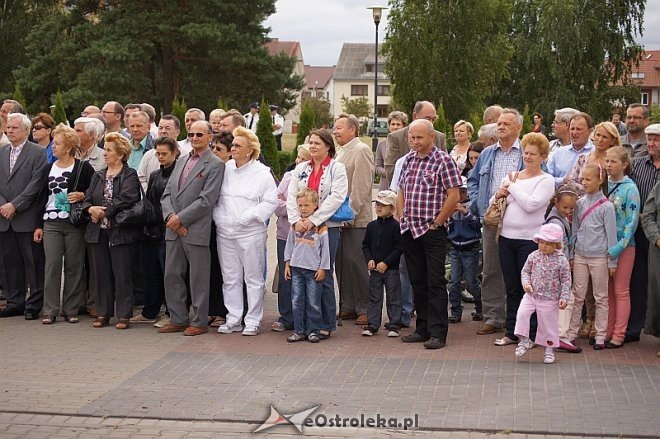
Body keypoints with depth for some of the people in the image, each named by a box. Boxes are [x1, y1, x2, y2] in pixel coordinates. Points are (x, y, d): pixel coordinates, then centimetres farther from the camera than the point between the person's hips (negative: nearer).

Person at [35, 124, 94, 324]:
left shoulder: (84, 168, -1)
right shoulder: (49, 169, 12)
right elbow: (42, 197, 14)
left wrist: (82, 196, -16)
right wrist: (38, 225, 10)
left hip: (75, 223, -3)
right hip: (51, 223, 3)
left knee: (74, 267, 1)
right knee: (52, 265, -3)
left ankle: (71, 309, 10)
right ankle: (50, 310, 2)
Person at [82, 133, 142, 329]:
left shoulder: (130, 175, -3)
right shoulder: (98, 176, 17)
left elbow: (126, 199, -17)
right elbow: (87, 199, 9)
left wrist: (104, 210, -15)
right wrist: (91, 209, -13)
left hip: (120, 232, -6)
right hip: (98, 232, 6)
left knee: (122, 274, -1)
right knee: (101, 274, 9)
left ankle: (123, 315, 5)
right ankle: (103, 313, 17)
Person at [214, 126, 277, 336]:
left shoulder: (262, 173, -4)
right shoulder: (224, 169, 10)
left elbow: (271, 201, -8)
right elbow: (214, 197, 15)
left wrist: (247, 217, -14)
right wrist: (218, 217, 0)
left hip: (250, 232, -5)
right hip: (225, 232, 5)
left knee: (253, 278, 1)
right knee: (230, 278, 9)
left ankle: (253, 321, 9)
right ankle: (233, 319, 18)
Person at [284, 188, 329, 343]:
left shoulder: (320, 227, -5)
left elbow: (325, 249, -3)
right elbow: (289, 244, 13)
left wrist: (323, 268, -4)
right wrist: (287, 263, 10)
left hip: (313, 270, -4)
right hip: (296, 268, 4)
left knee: (313, 303, 1)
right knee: (296, 301, 4)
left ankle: (313, 331, 11)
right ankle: (298, 331, 11)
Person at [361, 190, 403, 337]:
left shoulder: (395, 226, -8)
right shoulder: (371, 226, 7)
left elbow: (399, 248, -10)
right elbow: (365, 245, 11)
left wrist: (386, 263, -16)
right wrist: (369, 260, -6)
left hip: (391, 269, -4)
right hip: (374, 268, 4)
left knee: (393, 298, 3)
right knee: (374, 298, 8)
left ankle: (394, 326, 10)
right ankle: (372, 325, 13)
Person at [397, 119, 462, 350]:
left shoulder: (443, 160, -8)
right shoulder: (408, 160, 13)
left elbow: (453, 196, -13)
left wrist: (437, 222, -12)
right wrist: (402, 217, 9)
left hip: (433, 231, -7)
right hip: (410, 230, 7)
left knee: (435, 282, -4)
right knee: (417, 281, 11)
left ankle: (438, 333, -1)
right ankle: (422, 329, 20)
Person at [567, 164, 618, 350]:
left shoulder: (606, 206, -6)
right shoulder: (580, 203, 6)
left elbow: (611, 235, -4)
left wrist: (612, 262, -4)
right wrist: (571, 255, 11)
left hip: (599, 257, -4)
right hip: (580, 256, 4)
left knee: (601, 298, 6)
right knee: (577, 296, 8)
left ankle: (600, 336, 12)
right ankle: (571, 333, 14)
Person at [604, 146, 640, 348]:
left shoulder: (629, 188, -9)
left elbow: (632, 221, -12)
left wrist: (618, 247, -18)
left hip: (623, 246, -5)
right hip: (604, 246, 5)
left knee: (621, 291, 2)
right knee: (606, 290, 10)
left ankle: (618, 335, 6)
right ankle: (607, 331, 17)